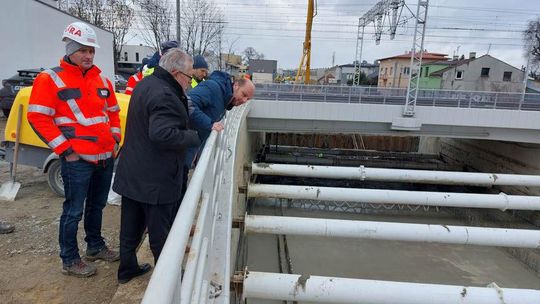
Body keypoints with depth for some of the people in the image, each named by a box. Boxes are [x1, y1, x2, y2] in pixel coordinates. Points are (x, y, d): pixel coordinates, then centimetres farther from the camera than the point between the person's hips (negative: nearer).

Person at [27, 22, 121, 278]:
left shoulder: (101, 79, 12)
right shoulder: (50, 79, -5)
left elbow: (113, 111, 22)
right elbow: (37, 118, -9)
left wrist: (115, 136, 8)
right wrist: (64, 149, -13)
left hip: (106, 157, 6)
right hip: (77, 160, -6)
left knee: (97, 206, 19)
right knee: (74, 211, 4)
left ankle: (95, 246, 37)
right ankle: (69, 261, 20)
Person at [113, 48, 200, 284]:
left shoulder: (145, 84, 10)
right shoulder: (164, 95, -24)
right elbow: (162, 134, -34)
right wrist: (195, 137, -22)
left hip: (132, 174, 10)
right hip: (156, 180, -9)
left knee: (131, 227, 21)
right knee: (160, 231, 7)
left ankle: (127, 269, 37)